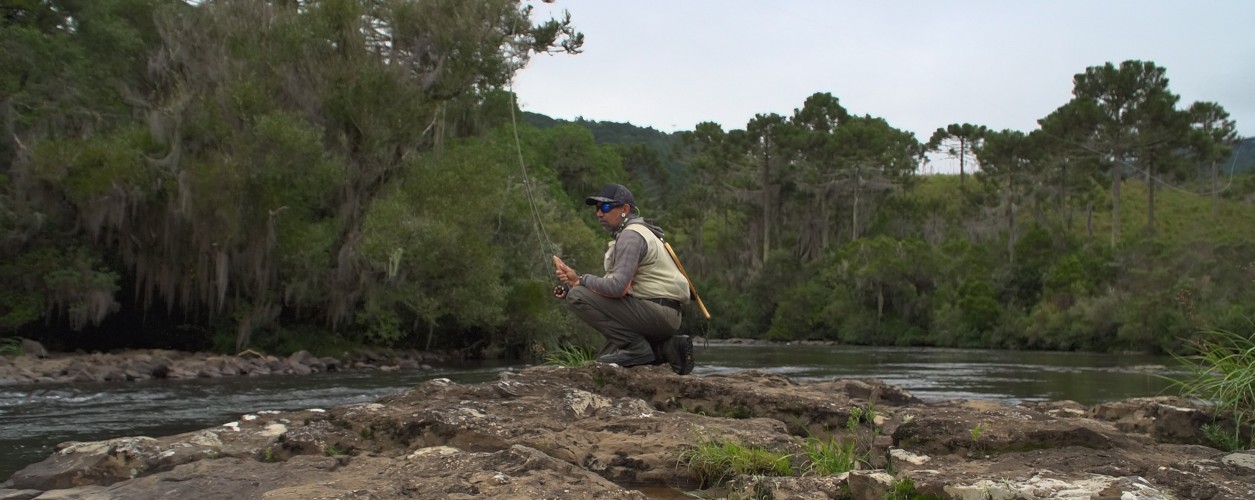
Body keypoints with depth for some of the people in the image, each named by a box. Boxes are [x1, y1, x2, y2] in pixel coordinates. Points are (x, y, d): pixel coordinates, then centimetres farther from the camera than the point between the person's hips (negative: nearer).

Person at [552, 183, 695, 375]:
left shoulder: (631, 235, -12)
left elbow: (617, 286, -24)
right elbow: (616, 283, 17)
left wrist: (580, 280, -8)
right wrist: (572, 286, 4)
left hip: (658, 311, -10)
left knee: (578, 296, -16)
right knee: (605, 358, 17)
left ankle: (636, 348, -14)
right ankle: (667, 347, 8)